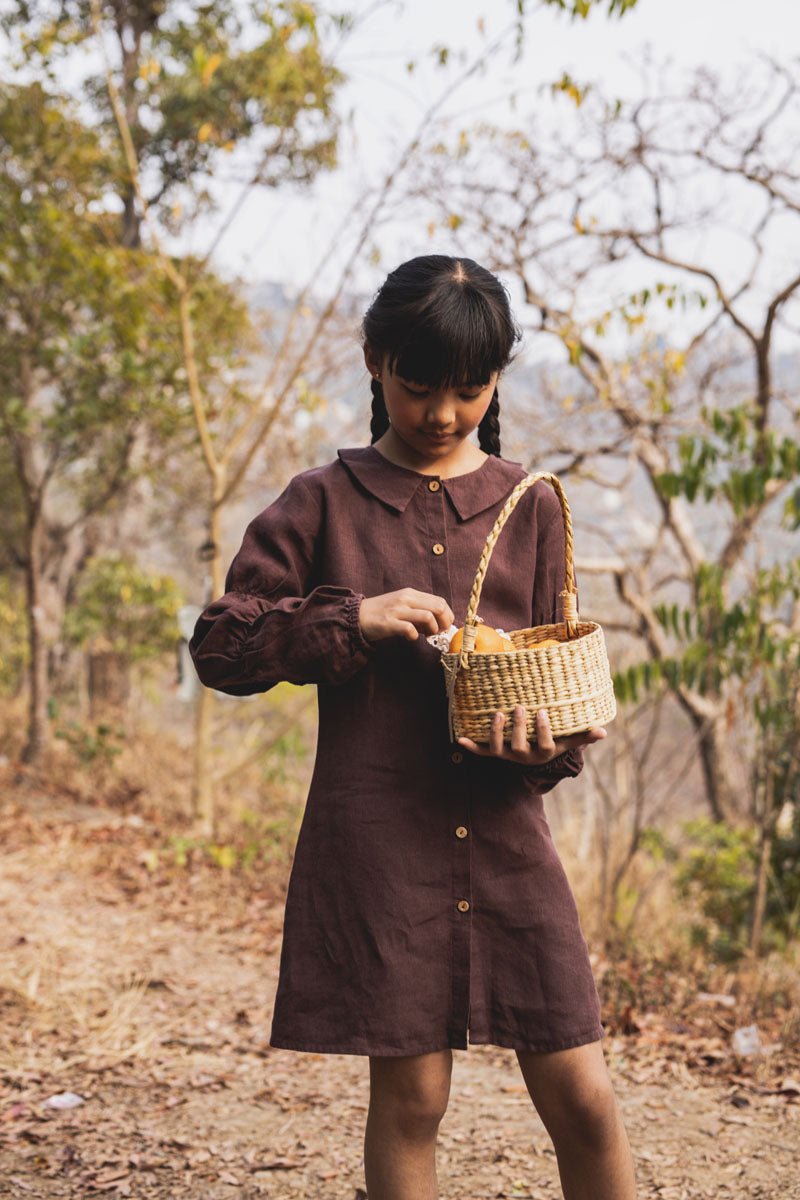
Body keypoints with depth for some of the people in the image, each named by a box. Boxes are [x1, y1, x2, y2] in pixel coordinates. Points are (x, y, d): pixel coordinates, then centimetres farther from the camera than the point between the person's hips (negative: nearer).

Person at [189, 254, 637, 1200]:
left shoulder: (529, 506, 8)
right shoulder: (325, 502, 2)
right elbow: (218, 645, -1)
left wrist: (550, 744, -11)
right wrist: (352, 620, -16)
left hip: (504, 834, 2)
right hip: (379, 838, -2)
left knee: (582, 1100, 3)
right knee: (409, 1095, 6)